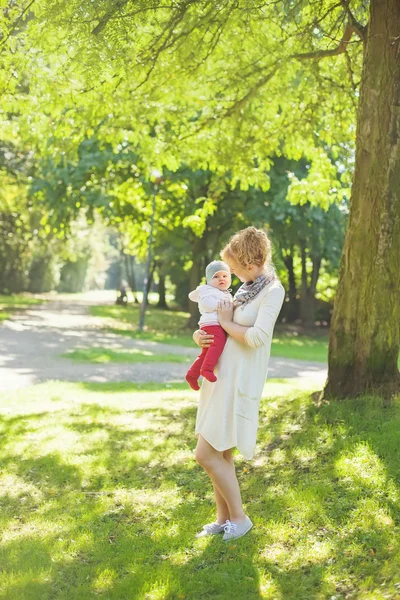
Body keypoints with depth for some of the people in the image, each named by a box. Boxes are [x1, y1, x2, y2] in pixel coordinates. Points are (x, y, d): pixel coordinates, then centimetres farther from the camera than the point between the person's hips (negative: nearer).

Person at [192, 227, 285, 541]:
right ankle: (223, 519, 23)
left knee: (207, 454, -8)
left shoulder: (273, 290, -12)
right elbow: (217, 324, 21)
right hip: (220, 375, 8)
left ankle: (239, 518, 7)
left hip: (240, 382, -8)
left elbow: (256, 337, -24)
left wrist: (227, 323, -8)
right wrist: (200, 335, -1)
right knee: (220, 454, 12)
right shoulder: (246, 288, 14)